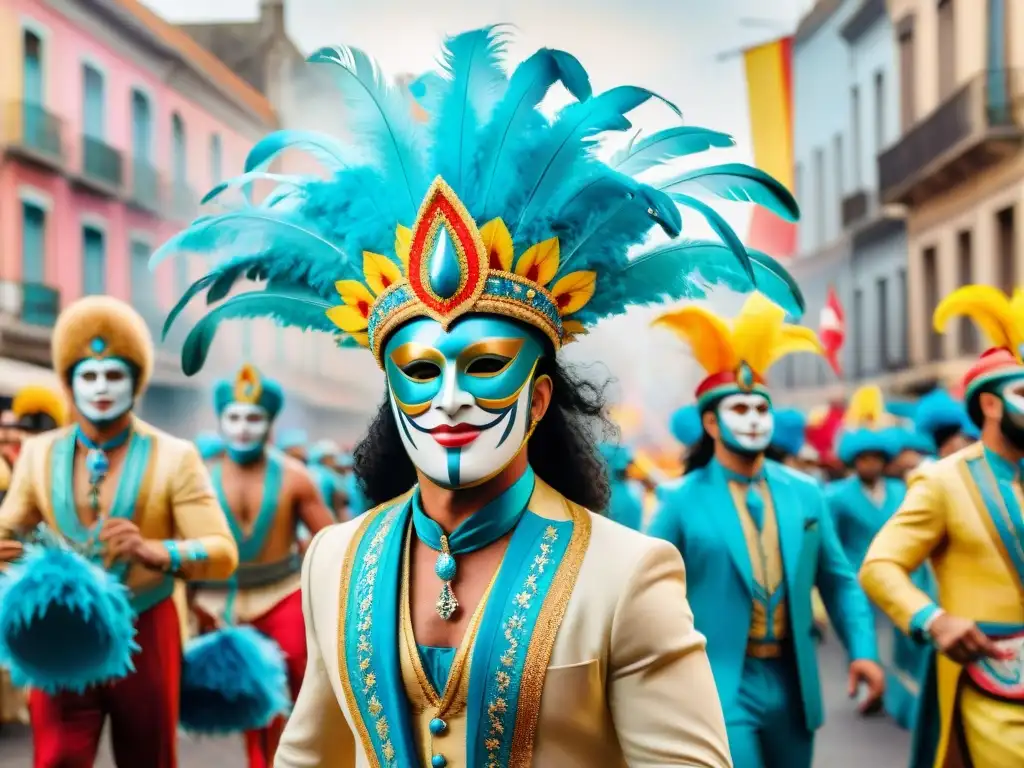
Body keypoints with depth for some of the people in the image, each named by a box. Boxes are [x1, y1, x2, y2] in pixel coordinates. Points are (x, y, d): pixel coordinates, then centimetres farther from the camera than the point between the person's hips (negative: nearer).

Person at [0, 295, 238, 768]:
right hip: (63, 636, 1)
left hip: (144, 634, -1)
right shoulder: (39, 454, 3)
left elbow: (223, 553, -13)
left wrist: (153, 550, -32)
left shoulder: (174, 458, -6)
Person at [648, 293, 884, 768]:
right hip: (720, 685, -5)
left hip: (792, 683, 5)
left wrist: (862, 651, -2)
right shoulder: (683, 502, -5)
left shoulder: (805, 493, 6)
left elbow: (839, 582, 10)